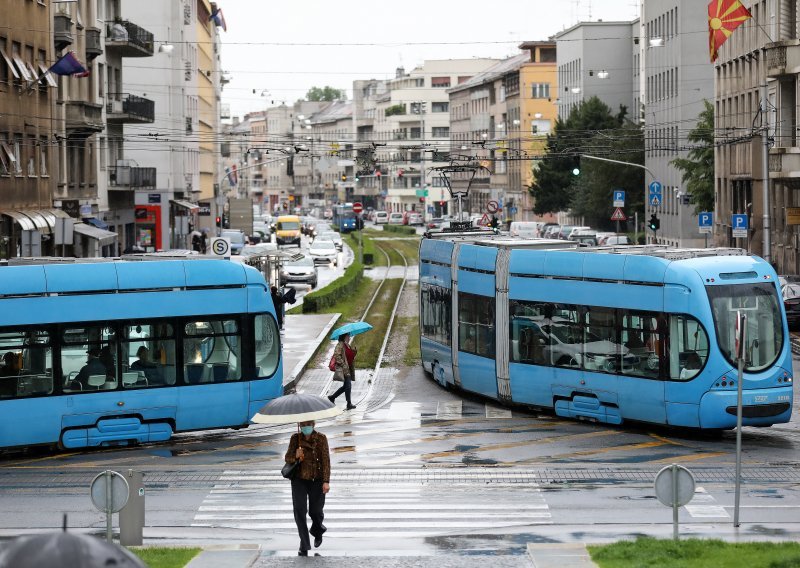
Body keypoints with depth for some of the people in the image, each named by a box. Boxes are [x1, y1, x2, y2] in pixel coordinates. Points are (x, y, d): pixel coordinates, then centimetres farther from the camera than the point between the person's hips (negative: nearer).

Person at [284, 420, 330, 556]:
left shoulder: (321, 438, -10)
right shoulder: (295, 438, -5)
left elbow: (326, 460, -12)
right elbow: (288, 458, -3)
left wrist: (326, 482, -19)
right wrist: (296, 456, -27)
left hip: (316, 480, -1)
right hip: (299, 479, 1)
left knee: (315, 511, 9)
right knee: (299, 510, -11)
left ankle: (318, 531, 45)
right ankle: (304, 546, -5)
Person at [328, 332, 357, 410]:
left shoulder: (347, 345, 17)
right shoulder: (340, 345, -12)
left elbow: (351, 356, 23)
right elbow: (337, 355, -20)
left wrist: (354, 350, 3)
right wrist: (343, 364, -22)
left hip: (349, 368, 10)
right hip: (344, 369, -10)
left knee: (346, 386, 13)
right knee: (348, 385, -8)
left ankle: (332, 397, 26)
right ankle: (349, 404, -3)